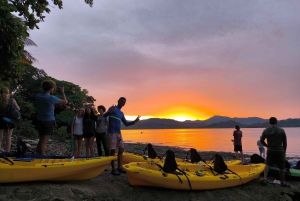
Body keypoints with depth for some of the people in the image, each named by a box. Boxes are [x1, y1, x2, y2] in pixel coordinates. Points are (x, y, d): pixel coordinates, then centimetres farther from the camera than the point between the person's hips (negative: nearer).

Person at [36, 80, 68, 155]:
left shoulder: (37, 96, -2)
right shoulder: (52, 98, -19)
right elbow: (65, 101, -6)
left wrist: (52, 93, 14)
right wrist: (62, 92, 7)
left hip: (40, 121, 6)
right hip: (49, 122, -6)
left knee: (41, 140, 18)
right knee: (44, 142, -2)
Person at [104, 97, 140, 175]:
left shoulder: (121, 113, 17)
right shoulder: (113, 108, -4)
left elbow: (126, 123, 21)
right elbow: (104, 115, -19)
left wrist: (134, 121, 6)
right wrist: (110, 112, -41)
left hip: (119, 133, 8)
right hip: (112, 132, -8)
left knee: (121, 149, 8)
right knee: (113, 150, -5)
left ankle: (119, 167, 17)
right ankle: (113, 169, 2)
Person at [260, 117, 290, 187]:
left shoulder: (265, 130, -2)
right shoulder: (281, 130, -7)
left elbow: (261, 141, 5)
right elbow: (285, 142, -2)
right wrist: (284, 151, 10)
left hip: (270, 151, 2)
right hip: (280, 151, -2)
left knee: (267, 164, 16)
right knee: (281, 167, 11)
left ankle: (264, 179, 4)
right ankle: (283, 182, 23)